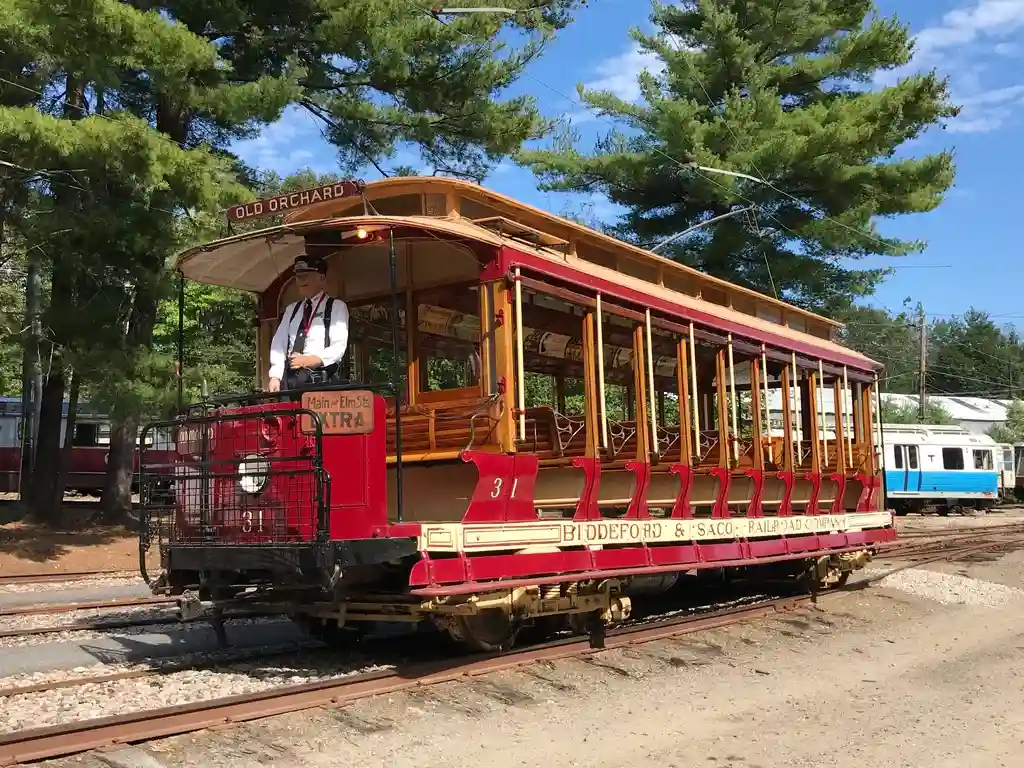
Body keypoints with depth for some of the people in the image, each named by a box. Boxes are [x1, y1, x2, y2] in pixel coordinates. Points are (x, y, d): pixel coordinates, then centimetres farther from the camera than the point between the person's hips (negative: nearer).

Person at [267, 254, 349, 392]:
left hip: (320, 380, -4)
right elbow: (279, 343, 14)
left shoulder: (337, 306, 7)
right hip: (289, 378, 4)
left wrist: (311, 360, -20)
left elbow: (339, 346, -5)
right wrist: (275, 376, -1)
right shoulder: (291, 309, 22)